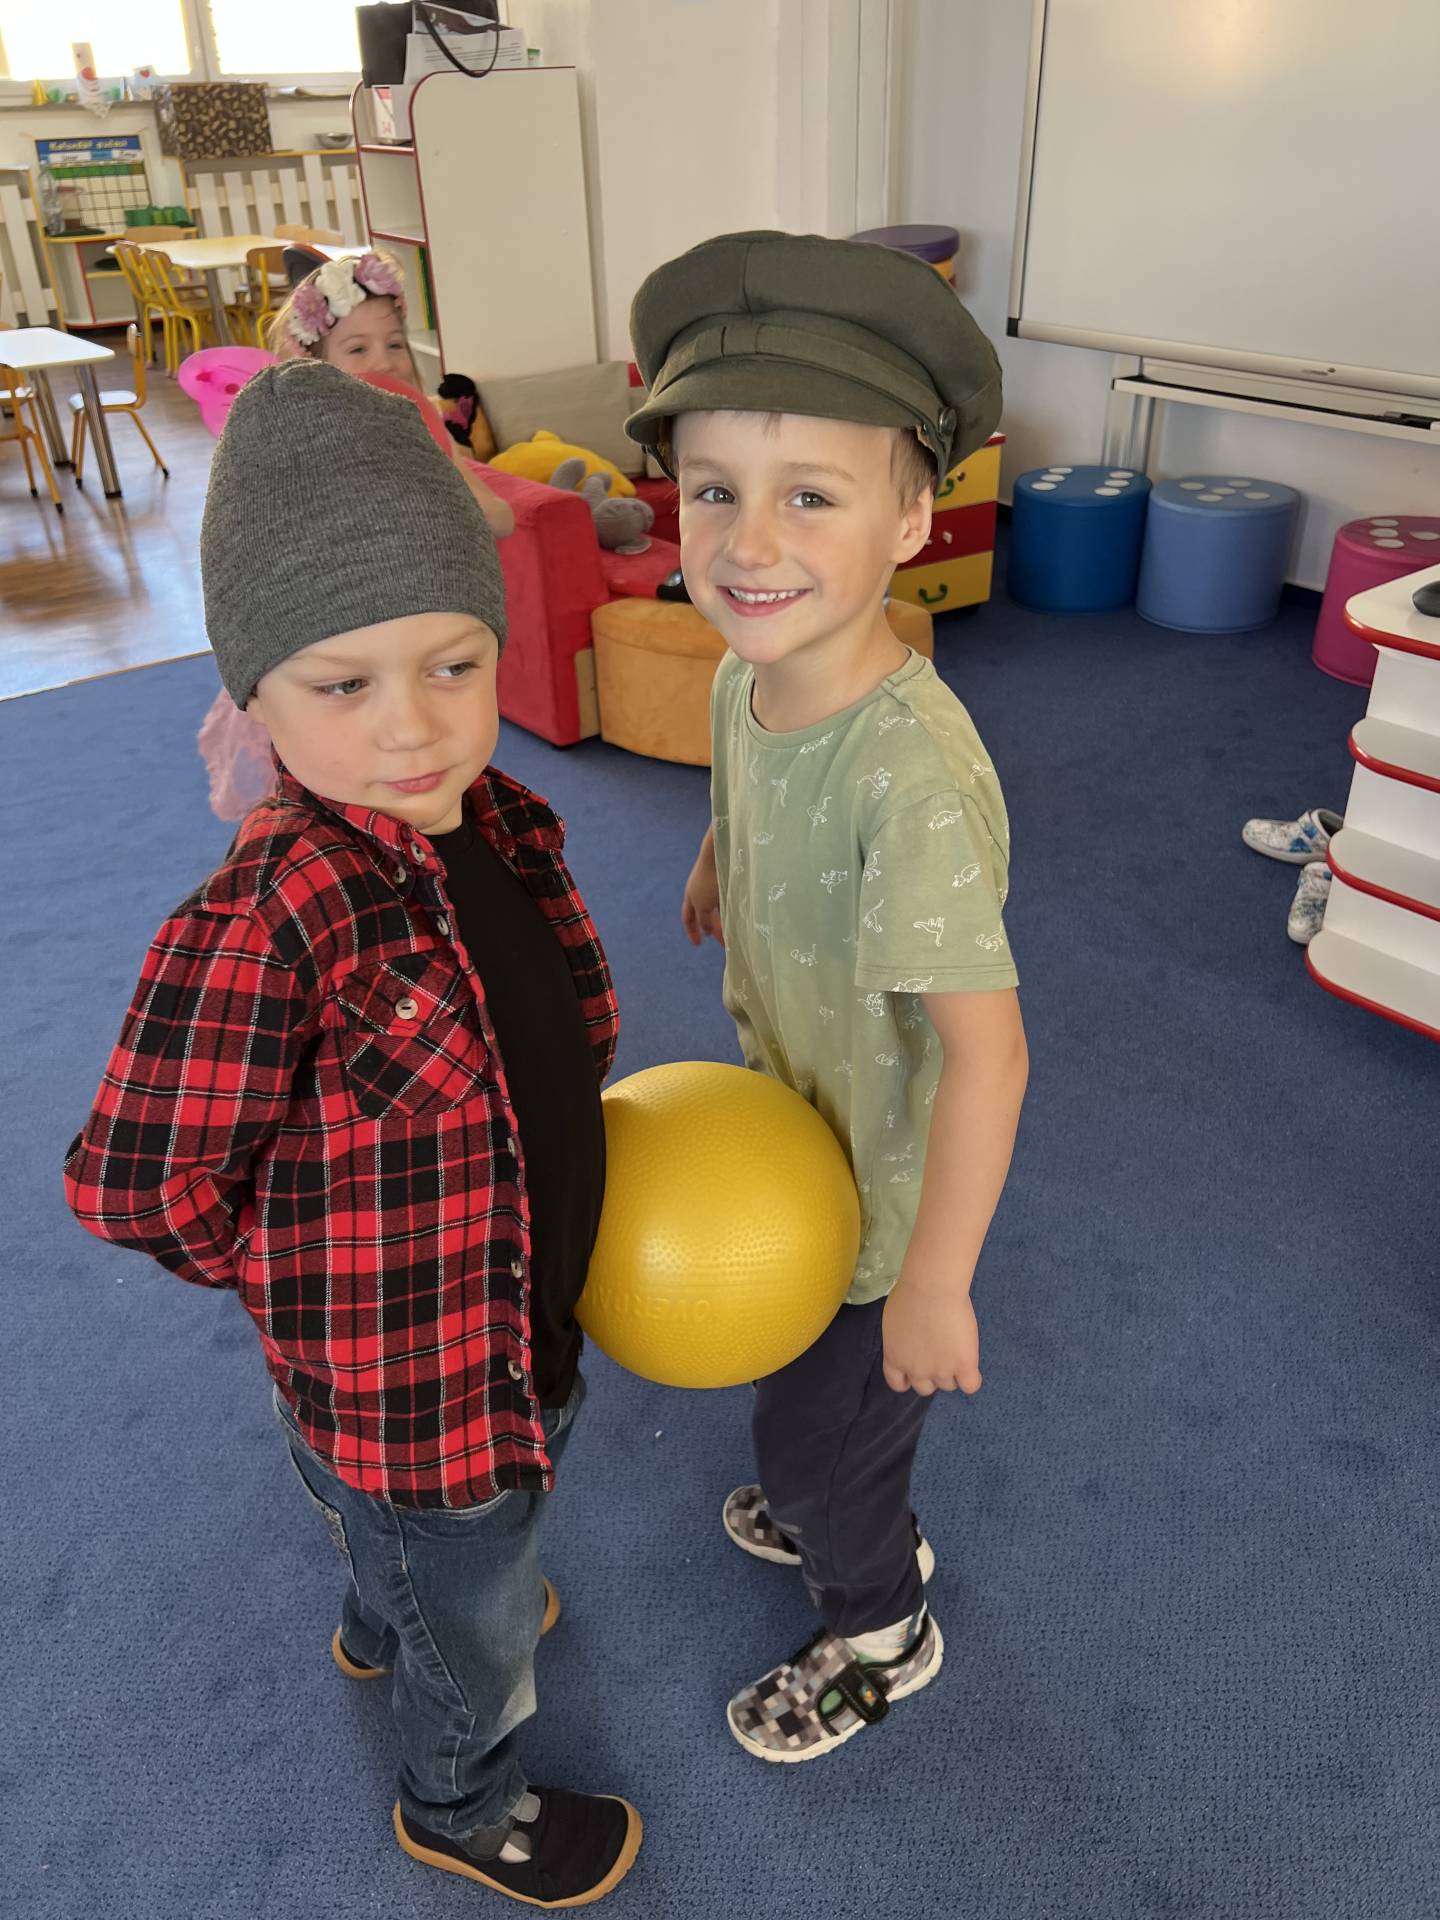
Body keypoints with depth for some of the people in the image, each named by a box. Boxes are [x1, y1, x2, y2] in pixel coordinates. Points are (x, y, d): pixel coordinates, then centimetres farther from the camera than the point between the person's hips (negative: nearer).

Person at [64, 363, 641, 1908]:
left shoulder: (497, 821, -12)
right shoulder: (265, 926, -36)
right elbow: (137, 1184, -26)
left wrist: (559, 1171, 3)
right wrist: (321, 1280, -13)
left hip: (520, 1322, 7)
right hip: (406, 1389, -7)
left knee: (423, 1540, 37)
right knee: (477, 1619, 23)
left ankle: (384, 1633, 70)